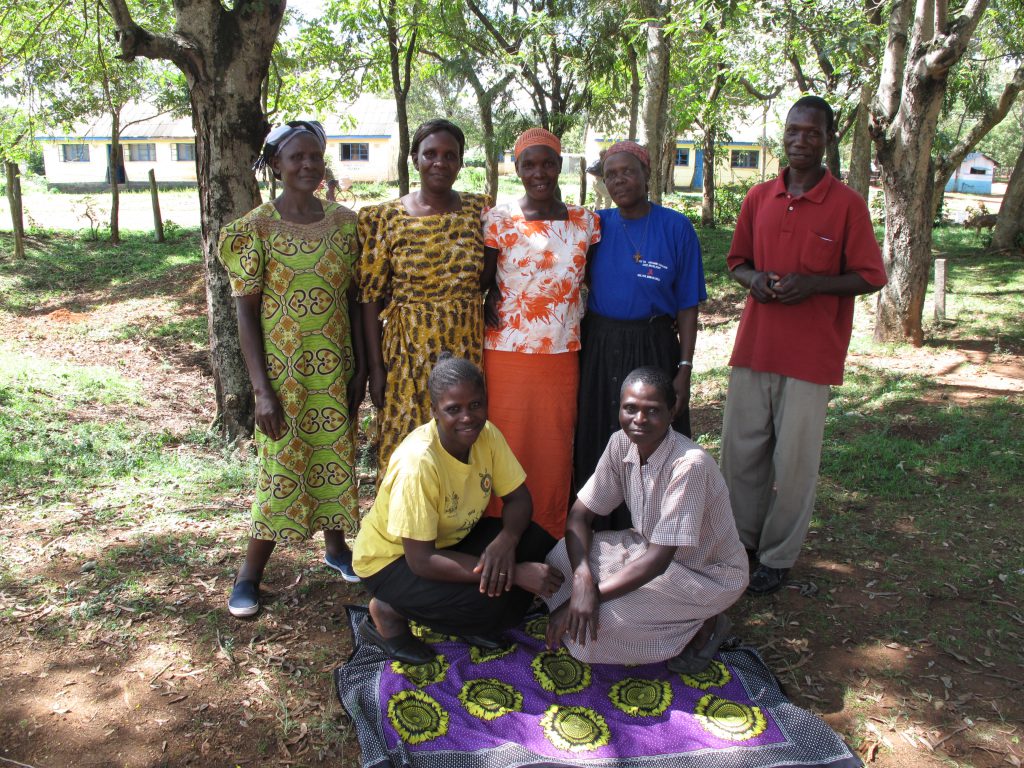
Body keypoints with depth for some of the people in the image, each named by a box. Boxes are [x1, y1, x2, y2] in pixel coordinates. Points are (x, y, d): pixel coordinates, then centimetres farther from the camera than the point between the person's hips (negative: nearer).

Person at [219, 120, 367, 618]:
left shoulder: (344, 222, 3)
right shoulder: (257, 228, -8)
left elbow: (353, 298, 7)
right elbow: (245, 311, -8)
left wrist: (361, 366, 3)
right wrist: (262, 389, -13)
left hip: (336, 367, 4)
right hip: (283, 369, -4)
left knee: (336, 457, 14)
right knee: (281, 465, 2)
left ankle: (336, 546, 36)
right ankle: (250, 574, 19)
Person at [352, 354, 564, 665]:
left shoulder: (486, 434, -14)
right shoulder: (418, 463, -34)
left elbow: (518, 498, -6)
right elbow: (421, 560, -33)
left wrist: (506, 541, -30)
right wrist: (516, 572, -35)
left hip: (452, 538, 7)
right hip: (393, 558, -7)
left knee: (538, 544, -14)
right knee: (489, 599, -27)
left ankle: (477, 623, 6)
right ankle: (388, 613, -4)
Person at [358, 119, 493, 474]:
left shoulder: (478, 210, 2)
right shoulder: (386, 218, -4)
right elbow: (371, 298, -3)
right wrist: (376, 367, -6)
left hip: (467, 347, 2)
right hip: (408, 350, -2)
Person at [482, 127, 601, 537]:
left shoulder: (585, 222, 5)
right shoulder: (498, 220, -3)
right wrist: (492, 307, -11)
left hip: (563, 356, 3)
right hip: (508, 354, -2)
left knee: (556, 450, 10)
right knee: (509, 448, 5)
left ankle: (553, 540, 27)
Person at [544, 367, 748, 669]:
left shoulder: (689, 464, -31)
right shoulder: (621, 444, -12)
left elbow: (659, 560, -29)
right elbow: (579, 515, -10)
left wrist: (594, 594, -30)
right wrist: (582, 577, -28)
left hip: (710, 574, -7)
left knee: (603, 617, -27)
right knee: (560, 558, -13)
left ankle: (701, 626, -1)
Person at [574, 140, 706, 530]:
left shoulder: (676, 228, -4)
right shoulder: (595, 225, 4)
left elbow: (688, 306, -3)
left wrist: (684, 369, -8)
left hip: (653, 350, -2)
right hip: (598, 349, 3)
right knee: (596, 445, 9)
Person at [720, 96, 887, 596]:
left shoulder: (847, 204, -4)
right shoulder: (758, 199, 8)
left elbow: (869, 276, -2)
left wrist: (814, 284, -18)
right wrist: (752, 278, -7)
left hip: (812, 353, -4)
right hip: (753, 345, 4)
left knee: (795, 460, 3)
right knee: (740, 449, 9)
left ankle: (777, 556, 20)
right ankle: (741, 540, 28)